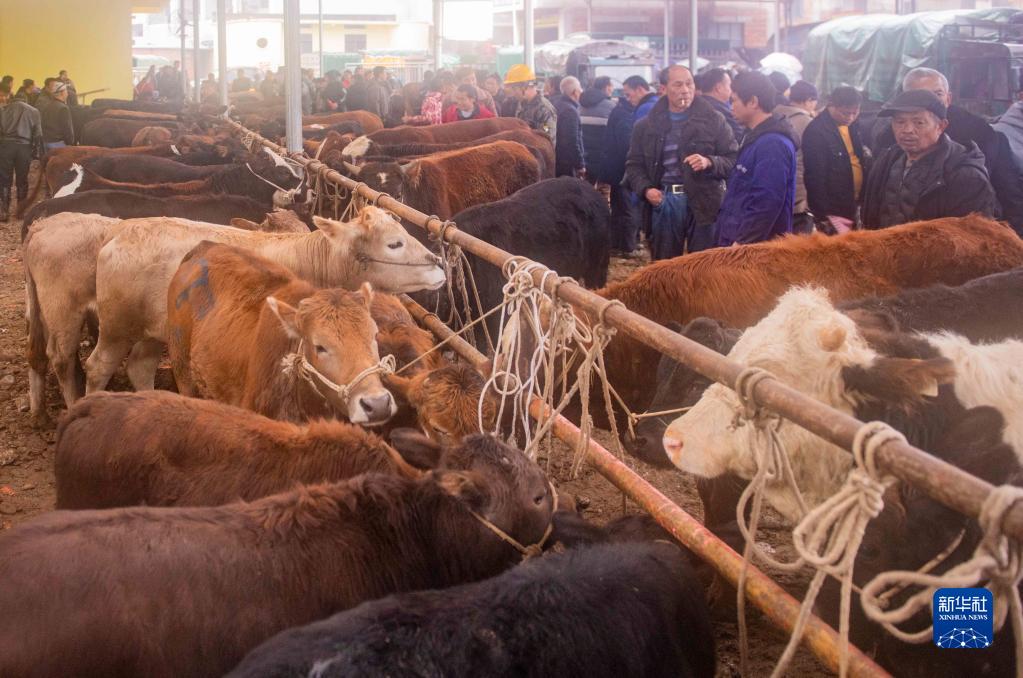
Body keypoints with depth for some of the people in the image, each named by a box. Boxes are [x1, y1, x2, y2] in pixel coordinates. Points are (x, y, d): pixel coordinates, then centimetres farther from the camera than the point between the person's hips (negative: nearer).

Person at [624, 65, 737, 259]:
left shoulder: (713, 120, 3)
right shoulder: (646, 125, 10)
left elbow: (734, 160, 2)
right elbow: (634, 165, 13)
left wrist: (709, 162, -18)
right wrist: (645, 189, -6)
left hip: (703, 202, -2)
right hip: (663, 202, 2)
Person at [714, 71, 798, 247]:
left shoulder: (773, 144, -18)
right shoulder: (756, 138, 16)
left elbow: (766, 204, -24)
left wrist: (741, 243, -21)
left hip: (758, 250, -10)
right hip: (739, 241, 10)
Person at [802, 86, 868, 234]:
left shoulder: (852, 126, 8)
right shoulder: (816, 132, -17)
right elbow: (815, 177, -18)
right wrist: (826, 215, -19)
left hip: (853, 206, 8)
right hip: (832, 210, -8)